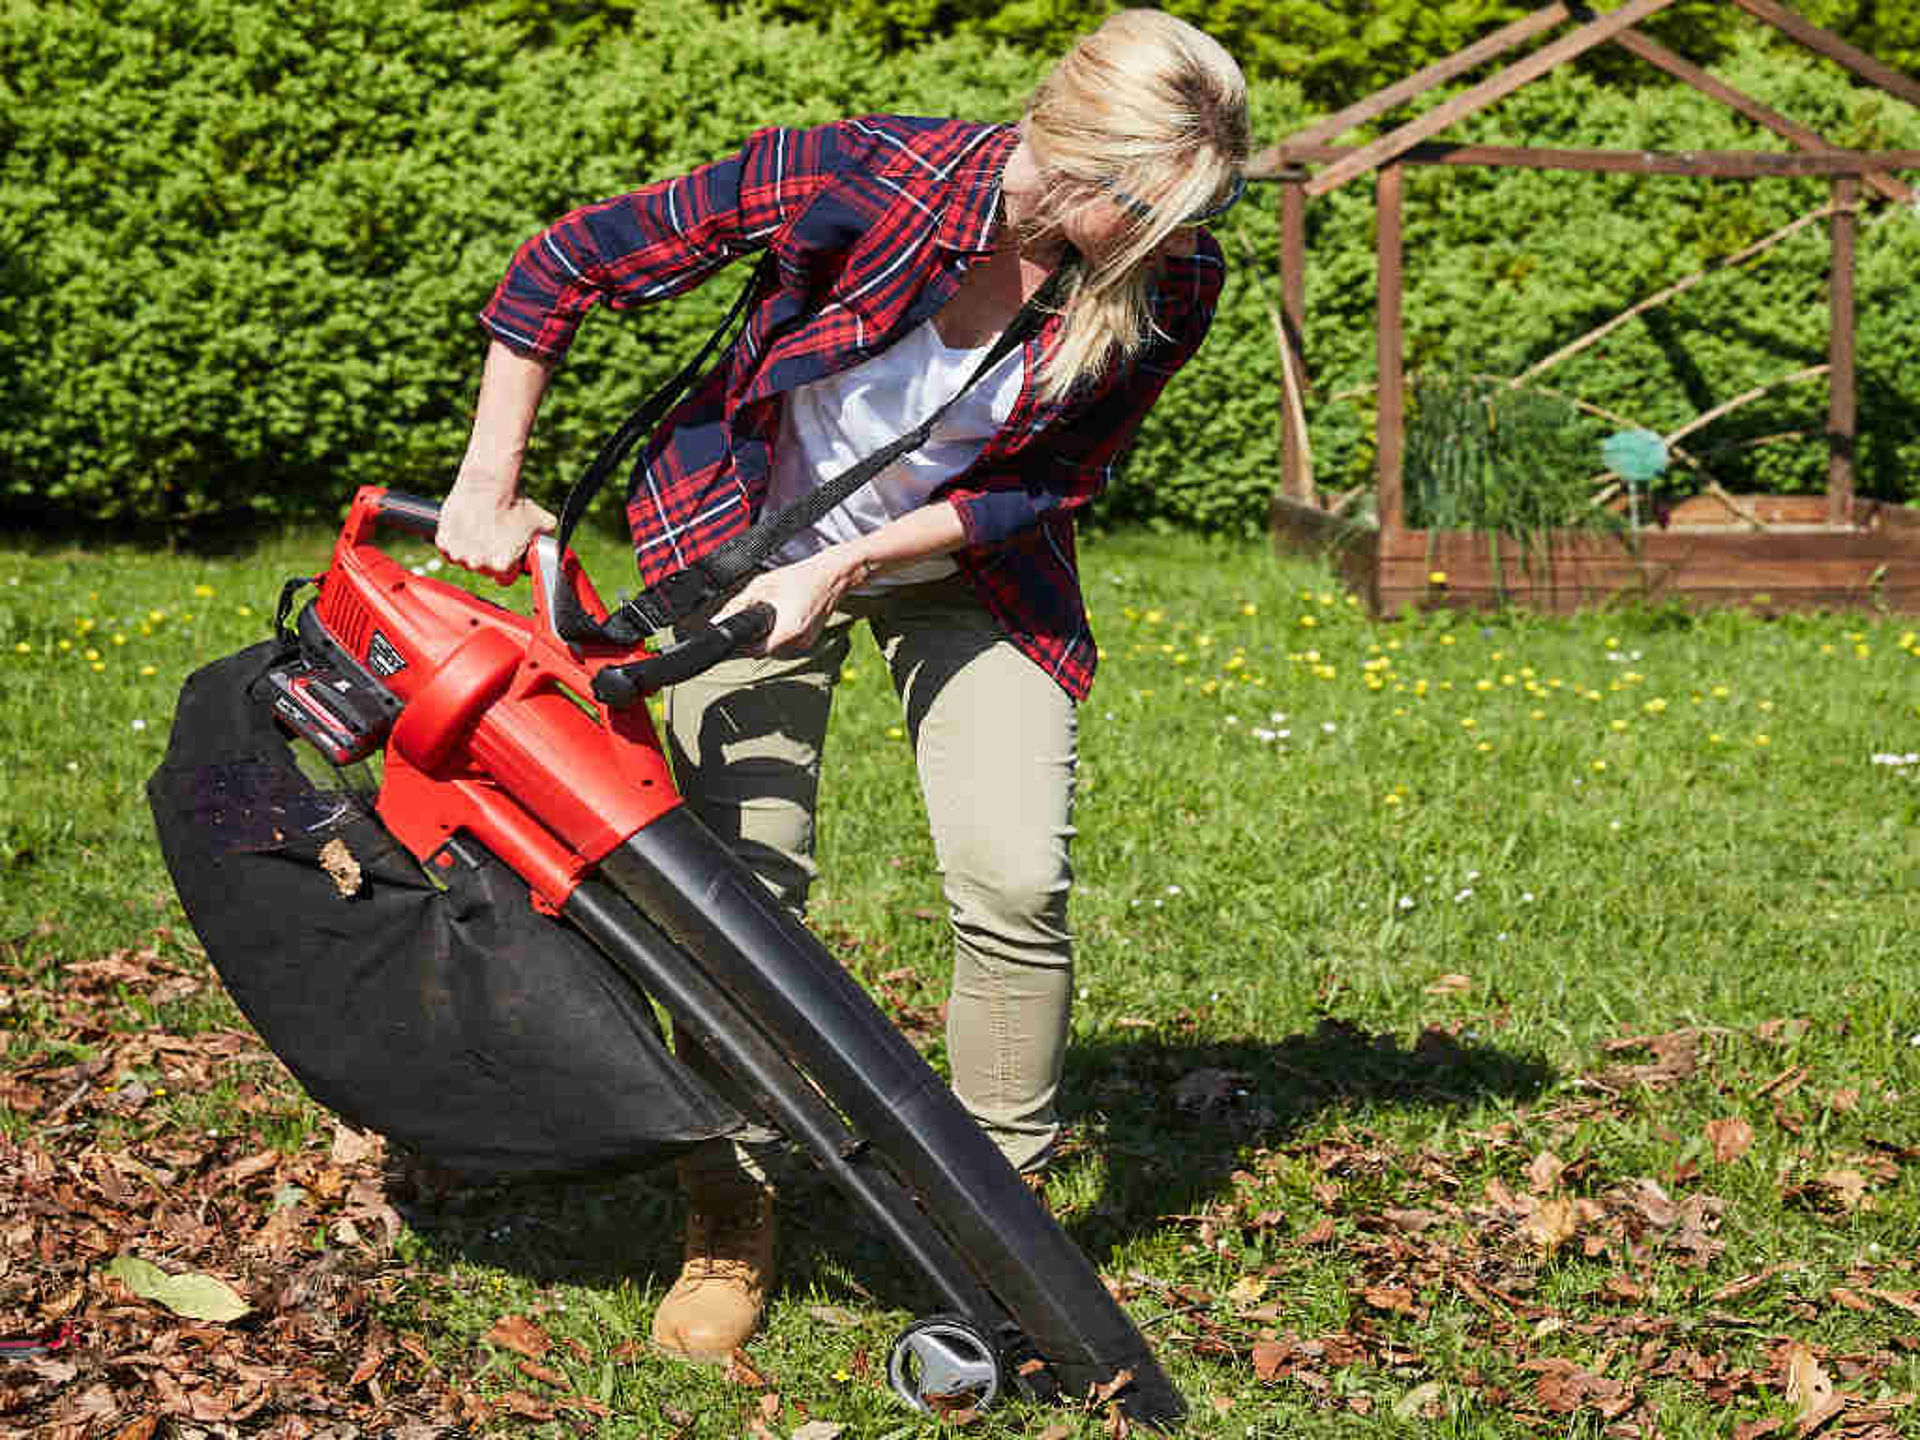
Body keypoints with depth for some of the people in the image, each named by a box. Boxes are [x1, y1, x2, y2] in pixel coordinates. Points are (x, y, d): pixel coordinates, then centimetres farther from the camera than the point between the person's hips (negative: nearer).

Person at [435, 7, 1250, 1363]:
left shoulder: (1171, 287, -24)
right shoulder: (861, 178, -32)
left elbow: (1048, 489, -12)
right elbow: (571, 262, -21)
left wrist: (846, 567, -22)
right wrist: (489, 489, -18)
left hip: (967, 564, 2)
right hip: (757, 532, -1)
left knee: (1016, 876, -12)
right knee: (743, 878, -7)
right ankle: (731, 1223, 11)